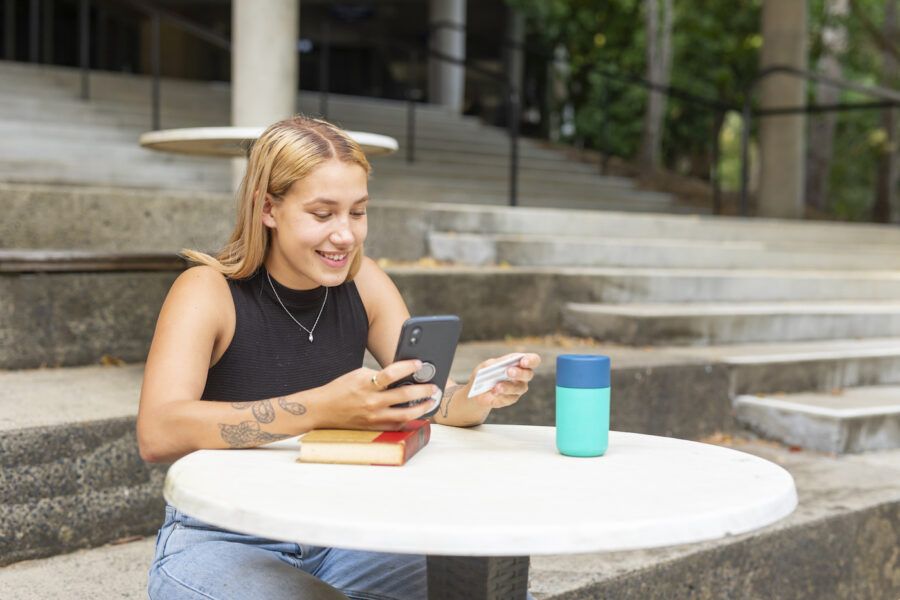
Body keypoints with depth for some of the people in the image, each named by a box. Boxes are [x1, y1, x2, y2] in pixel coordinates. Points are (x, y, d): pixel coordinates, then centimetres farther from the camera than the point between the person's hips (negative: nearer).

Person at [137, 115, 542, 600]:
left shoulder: (361, 282, 0)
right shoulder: (208, 291, -14)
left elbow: (437, 401, -1)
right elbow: (157, 435, -30)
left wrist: (480, 395, -25)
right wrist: (321, 409, -41)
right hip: (220, 543, -4)